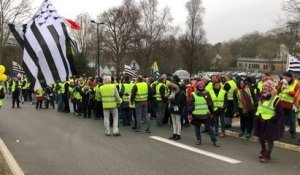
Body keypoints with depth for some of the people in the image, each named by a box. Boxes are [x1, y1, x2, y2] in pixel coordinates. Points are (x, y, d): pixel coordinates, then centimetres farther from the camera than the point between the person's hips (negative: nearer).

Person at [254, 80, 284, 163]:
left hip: (270, 123, -8)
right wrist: (258, 115, 5)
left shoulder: (276, 99, -20)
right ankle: (263, 151, 43)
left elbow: (280, 114, -20)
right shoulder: (261, 97, 4)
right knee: (260, 137, 20)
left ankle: (267, 155, 20)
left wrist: (269, 120, -22)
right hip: (260, 121, 8)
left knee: (270, 139, 5)